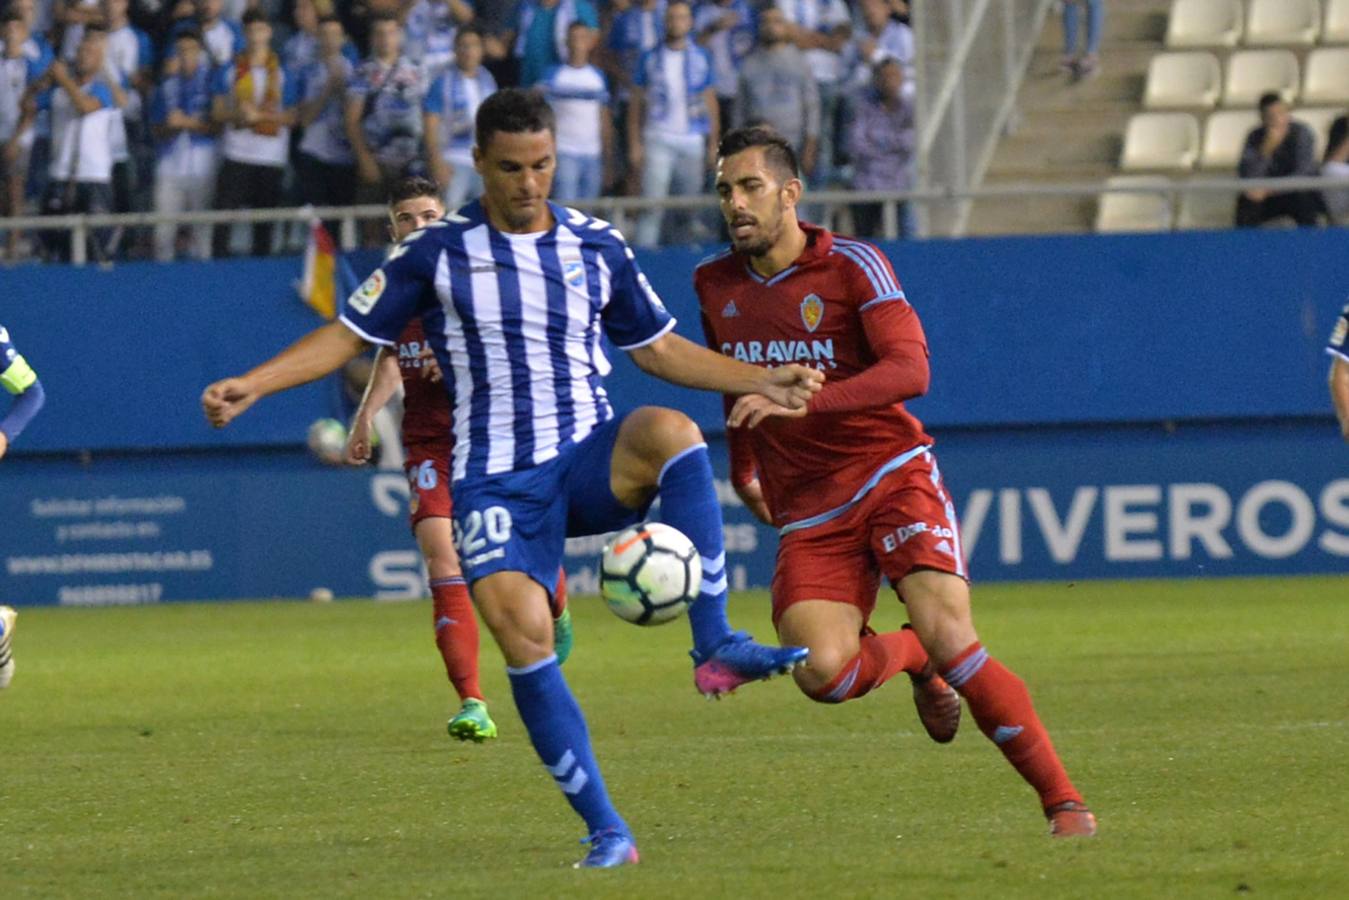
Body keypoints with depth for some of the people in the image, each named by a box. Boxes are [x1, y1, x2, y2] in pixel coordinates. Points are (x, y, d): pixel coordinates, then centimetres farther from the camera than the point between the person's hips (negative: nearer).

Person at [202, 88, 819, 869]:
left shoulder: (598, 249, 9)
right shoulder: (437, 254, 3)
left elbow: (660, 350, 19)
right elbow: (348, 337, 7)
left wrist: (763, 382, 8)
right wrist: (249, 387, -4)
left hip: (590, 461, 1)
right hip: (496, 479, -1)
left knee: (669, 429, -33)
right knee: (523, 635, -22)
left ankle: (716, 649, -32)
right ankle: (608, 832, -14)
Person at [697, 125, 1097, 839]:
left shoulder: (852, 266, -9)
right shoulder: (714, 286, 8)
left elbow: (910, 370, -24)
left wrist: (804, 403, -34)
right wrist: (743, 468, 36)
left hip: (893, 478, -4)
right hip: (808, 514, 4)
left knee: (948, 635, -23)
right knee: (821, 672, -21)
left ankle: (1063, 801, -13)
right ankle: (910, 659, 16)